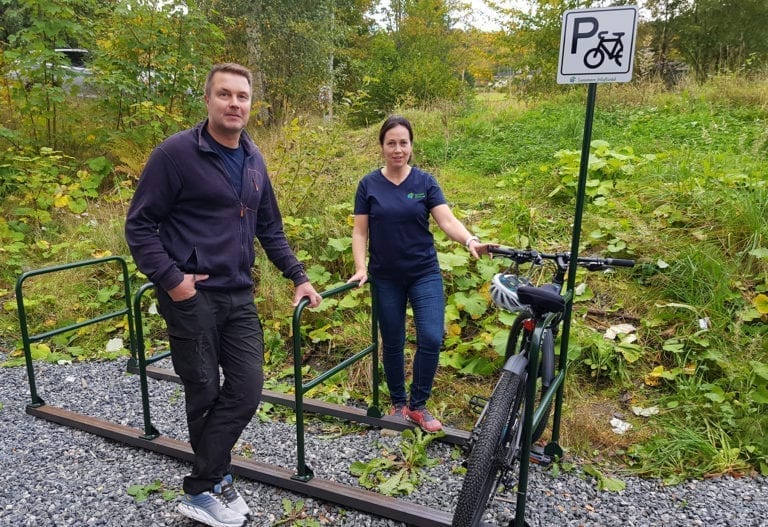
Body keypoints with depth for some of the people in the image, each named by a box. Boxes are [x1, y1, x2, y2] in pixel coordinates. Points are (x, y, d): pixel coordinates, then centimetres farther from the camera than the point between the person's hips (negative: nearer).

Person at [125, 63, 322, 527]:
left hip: (239, 297, 6)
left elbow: (270, 228, 17)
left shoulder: (254, 160, 10)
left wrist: (299, 277, 12)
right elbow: (140, 226, -7)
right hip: (191, 297, -5)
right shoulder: (176, 153, -9)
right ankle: (205, 488, 26)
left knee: (247, 392, 2)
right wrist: (171, 279, -15)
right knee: (205, 395, 6)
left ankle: (208, 481, 21)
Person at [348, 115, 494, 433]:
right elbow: (360, 231, 0)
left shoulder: (425, 182, -1)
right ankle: (398, 403, 30)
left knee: (431, 338, -10)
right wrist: (360, 268, -13)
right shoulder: (369, 185, -1)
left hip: (425, 274, 0)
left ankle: (418, 406, 10)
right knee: (392, 343, 10)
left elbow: (447, 220, -11)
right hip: (386, 278, 0)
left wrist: (471, 241, -30)